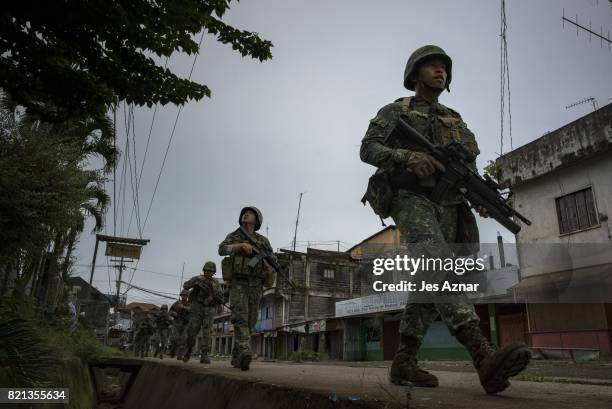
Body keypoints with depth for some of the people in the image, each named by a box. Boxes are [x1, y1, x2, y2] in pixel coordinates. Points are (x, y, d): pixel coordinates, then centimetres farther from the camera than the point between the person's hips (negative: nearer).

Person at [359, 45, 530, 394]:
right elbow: (368, 149, -1)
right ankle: (484, 356, -42)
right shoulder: (395, 111, 13)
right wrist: (409, 157, -20)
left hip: (448, 207, 6)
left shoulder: (456, 121, 27)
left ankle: (404, 363, 2)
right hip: (412, 199, -6)